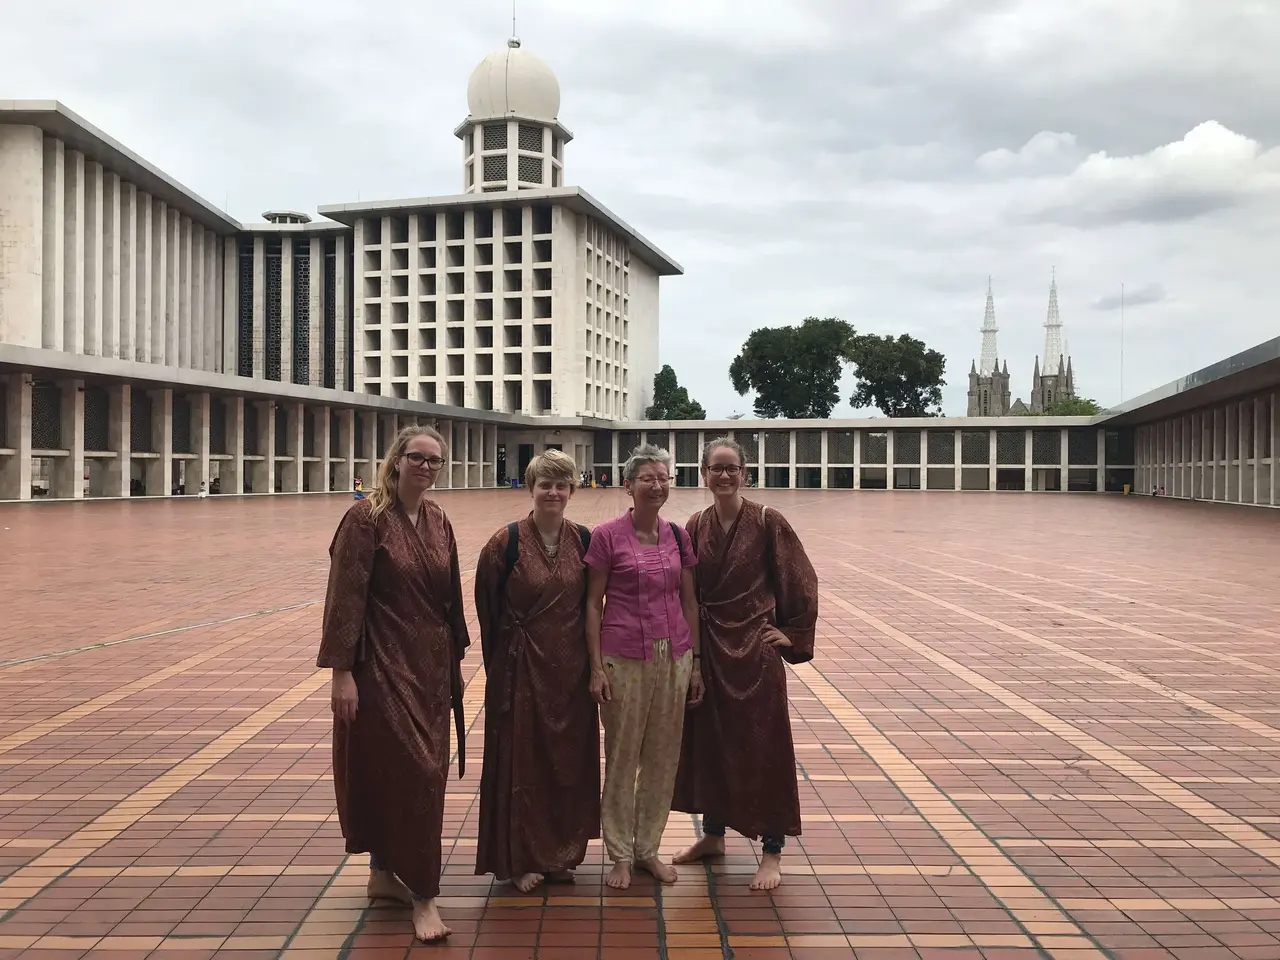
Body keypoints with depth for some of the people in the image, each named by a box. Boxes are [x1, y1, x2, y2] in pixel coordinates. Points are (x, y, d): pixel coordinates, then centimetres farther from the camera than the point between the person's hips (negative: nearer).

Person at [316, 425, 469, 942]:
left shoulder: (438, 521, 7)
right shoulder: (367, 517, -12)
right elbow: (344, 596, -14)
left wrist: (455, 658, 15)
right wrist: (341, 670, -17)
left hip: (430, 664, 7)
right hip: (384, 664, -7)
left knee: (425, 773, 13)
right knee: (410, 772, -6)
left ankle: (384, 873, 30)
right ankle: (422, 895, 5)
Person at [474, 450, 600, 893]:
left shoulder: (583, 540, 1)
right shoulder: (506, 542, -10)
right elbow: (487, 608, -4)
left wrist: (592, 662, 4)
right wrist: (500, 661, 1)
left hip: (570, 669, 4)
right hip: (521, 669, -4)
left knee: (570, 759, 12)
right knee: (520, 761, 5)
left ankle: (561, 853, 28)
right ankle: (521, 858, 20)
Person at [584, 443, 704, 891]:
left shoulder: (678, 536, 6)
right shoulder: (607, 536, -6)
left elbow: (689, 600, 11)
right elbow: (593, 603, -4)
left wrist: (695, 661, 8)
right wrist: (596, 667, -9)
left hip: (673, 658, 4)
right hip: (624, 658, -4)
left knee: (663, 757, 11)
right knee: (621, 757, 6)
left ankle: (648, 848, 26)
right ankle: (620, 855, 20)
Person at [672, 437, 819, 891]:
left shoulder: (767, 521, -9)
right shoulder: (696, 526, 3)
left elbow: (801, 581, -4)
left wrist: (793, 633, -4)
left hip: (755, 647, -4)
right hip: (708, 647, 5)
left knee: (761, 744, 2)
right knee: (707, 739, 13)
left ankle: (772, 852, 13)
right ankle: (713, 834, 31)